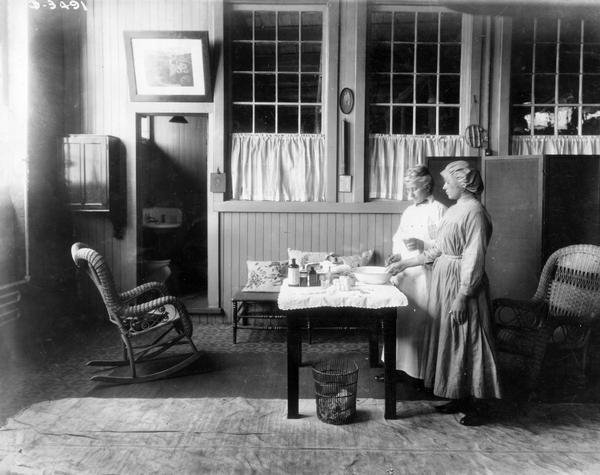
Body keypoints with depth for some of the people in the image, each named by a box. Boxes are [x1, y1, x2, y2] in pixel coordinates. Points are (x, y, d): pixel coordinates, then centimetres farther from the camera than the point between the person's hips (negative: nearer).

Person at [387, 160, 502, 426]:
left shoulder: (474, 211, -15)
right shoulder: (455, 210, 13)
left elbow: (474, 259, -19)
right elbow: (438, 250, 17)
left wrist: (461, 297, -21)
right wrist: (406, 263, 16)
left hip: (461, 284, -9)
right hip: (444, 280, 9)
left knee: (466, 343, 0)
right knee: (450, 341, 14)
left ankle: (476, 406, 14)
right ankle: (459, 398, 26)